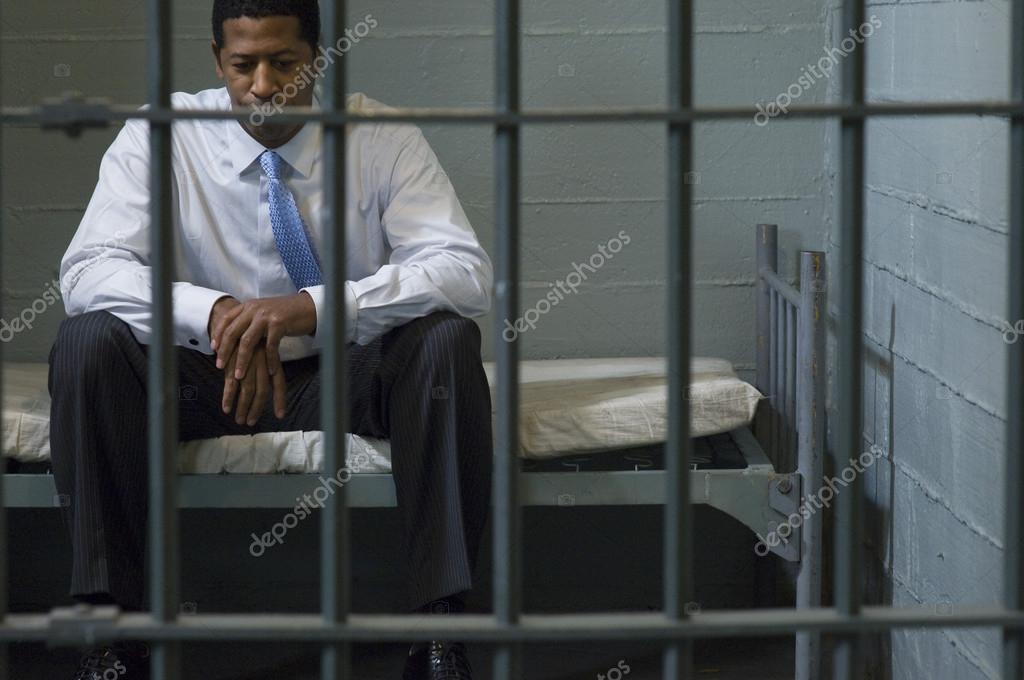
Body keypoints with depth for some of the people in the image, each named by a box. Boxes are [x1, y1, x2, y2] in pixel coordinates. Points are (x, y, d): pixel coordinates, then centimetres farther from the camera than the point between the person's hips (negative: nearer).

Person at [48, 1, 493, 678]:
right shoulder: (160, 136, -8)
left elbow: (469, 272, -21)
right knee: (87, 339, -28)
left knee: (447, 340, -30)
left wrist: (314, 307, -36)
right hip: (203, 374, 0)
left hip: (345, 374, 0)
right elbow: (87, 271, -19)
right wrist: (213, 312, -38)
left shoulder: (382, 136, -9)